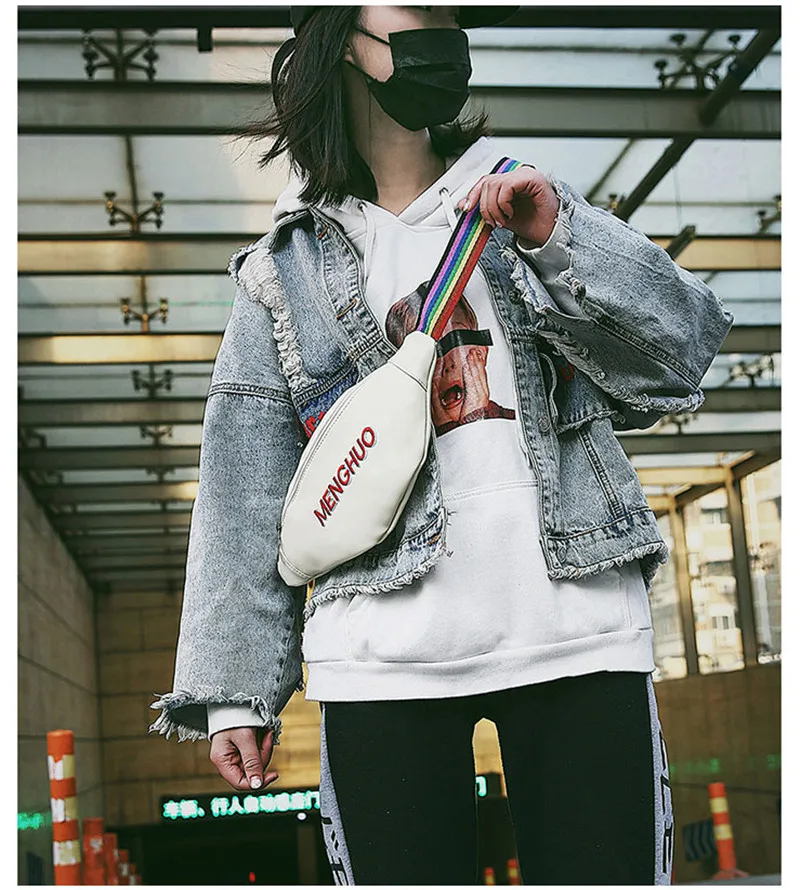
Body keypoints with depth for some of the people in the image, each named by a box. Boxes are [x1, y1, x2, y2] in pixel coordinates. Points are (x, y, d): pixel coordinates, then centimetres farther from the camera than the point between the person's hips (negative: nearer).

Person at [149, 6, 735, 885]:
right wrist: (236, 689, 2)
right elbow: (245, 497, 8)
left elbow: (686, 350, 6)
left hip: (579, 628, 1)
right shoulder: (284, 270, 10)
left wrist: (559, 238, -8)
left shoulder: (533, 200, 15)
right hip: (386, 655, -1)